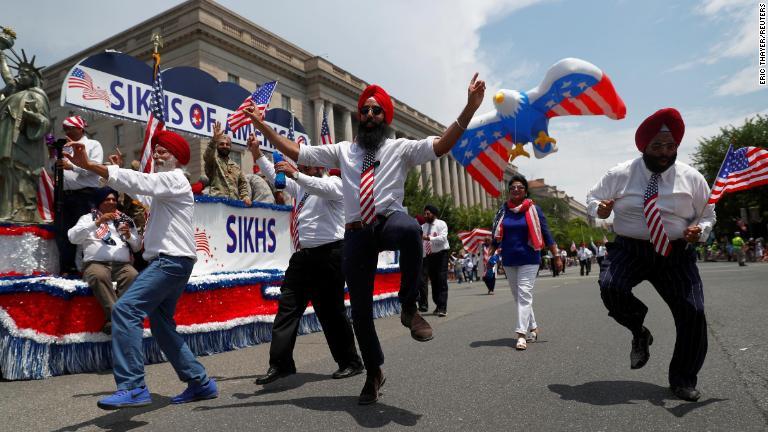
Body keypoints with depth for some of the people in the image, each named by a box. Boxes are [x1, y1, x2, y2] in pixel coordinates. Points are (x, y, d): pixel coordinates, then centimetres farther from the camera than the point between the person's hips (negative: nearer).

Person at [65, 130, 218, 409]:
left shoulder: (175, 180, -7)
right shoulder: (164, 185, 26)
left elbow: (138, 182, -21)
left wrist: (88, 165, -27)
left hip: (172, 260, -10)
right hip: (169, 262, 10)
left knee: (125, 310, -20)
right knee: (161, 324, 13)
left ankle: (132, 387, -20)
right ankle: (200, 382, 19)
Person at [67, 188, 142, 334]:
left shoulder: (126, 219, 25)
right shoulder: (88, 218, 17)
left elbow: (137, 246, 23)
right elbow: (73, 237, -2)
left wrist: (129, 235, 0)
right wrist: (98, 222, -10)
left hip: (122, 265, 2)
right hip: (96, 263, -2)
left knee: (133, 276, -33)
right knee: (99, 276, -38)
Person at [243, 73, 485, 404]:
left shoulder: (401, 148, 10)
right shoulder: (343, 151, 17)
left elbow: (441, 146, -5)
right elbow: (296, 152, 18)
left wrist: (469, 108, -15)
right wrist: (262, 126, 15)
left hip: (390, 221, -2)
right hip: (356, 233, 3)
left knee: (409, 228, -41)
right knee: (360, 309, 4)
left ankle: (409, 306, -20)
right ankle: (374, 372, 28)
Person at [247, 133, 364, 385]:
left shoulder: (334, 183, -2)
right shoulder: (300, 186, 20)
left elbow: (324, 189, -25)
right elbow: (276, 177, 24)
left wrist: (295, 174, -35)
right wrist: (257, 154, 15)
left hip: (328, 255, -7)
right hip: (302, 256, 7)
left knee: (330, 311, -1)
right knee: (287, 308, 1)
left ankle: (350, 362, 15)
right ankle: (280, 364, 6)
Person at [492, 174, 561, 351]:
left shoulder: (533, 209, -3)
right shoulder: (504, 210, 4)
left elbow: (546, 233, -2)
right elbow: (496, 236, 9)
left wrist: (556, 256, -3)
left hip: (529, 259, -4)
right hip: (509, 261, 4)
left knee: (524, 295, -11)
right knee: (518, 296, 12)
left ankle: (521, 334, -13)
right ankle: (533, 328, 28)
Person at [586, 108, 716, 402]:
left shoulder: (691, 178, 4)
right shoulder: (620, 174, 0)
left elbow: (708, 215, 15)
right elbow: (592, 198, 12)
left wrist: (700, 230, -9)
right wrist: (599, 208, -14)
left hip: (675, 253, 2)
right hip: (629, 249, -1)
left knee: (693, 312, -5)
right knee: (610, 287, -30)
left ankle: (683, 380, 19)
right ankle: (639, 333, 4)